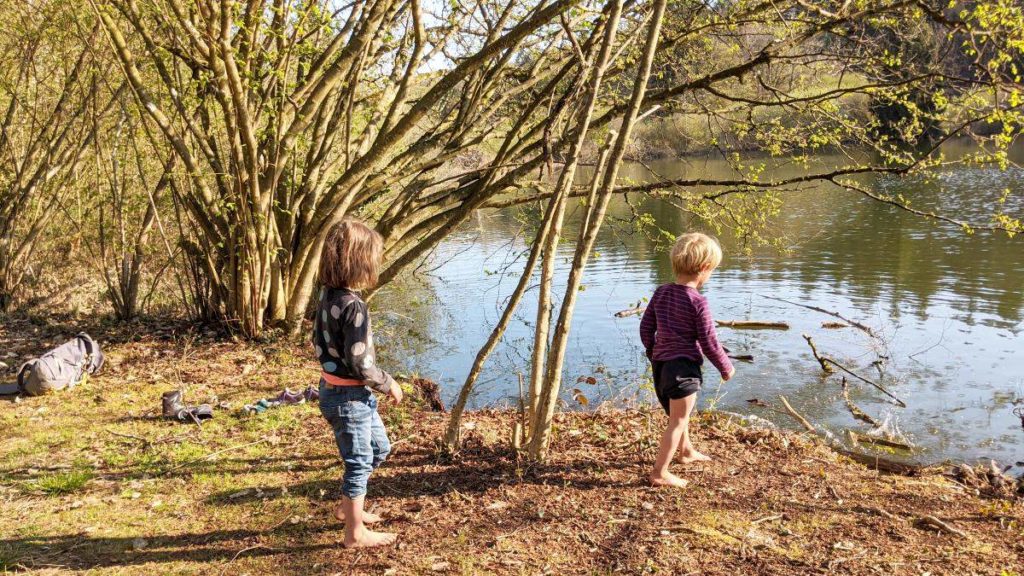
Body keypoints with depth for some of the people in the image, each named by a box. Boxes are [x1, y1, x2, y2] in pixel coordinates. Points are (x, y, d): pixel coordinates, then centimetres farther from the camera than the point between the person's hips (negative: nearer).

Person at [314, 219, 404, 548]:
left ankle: (348, 507, 38)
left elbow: (318, 341, 10)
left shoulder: (327, 294, 0)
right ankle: (356, 533, 24)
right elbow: (361, 363, -26)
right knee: (359, 463, 8)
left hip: (334, 388, 9)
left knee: (379, 449, 24)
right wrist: (389, 385, -9)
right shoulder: (353, 306, -27)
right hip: (348, 397, -9)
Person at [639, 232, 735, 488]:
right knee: (678, 421, 2)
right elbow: (709, 343, -14)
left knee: (677, 414, 27)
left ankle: (686, 451, 49)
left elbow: (646, 328, 8)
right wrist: (726, 367, 1)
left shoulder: (661, 292, 3)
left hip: (661, 364, 8)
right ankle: (660, 473, 4)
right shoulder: (698, 302, -17)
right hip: (685, 368, -8)